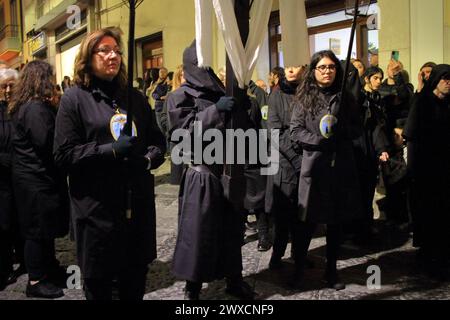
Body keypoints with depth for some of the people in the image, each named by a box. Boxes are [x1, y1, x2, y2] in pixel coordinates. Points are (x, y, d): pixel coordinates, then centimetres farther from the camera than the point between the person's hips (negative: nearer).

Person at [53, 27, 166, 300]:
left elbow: (158, 140, 16)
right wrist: (111, 150, -20)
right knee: (99, 284, 8)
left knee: (136, 280, 14)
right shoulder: (75, 98, -2)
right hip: (97, 206, -4)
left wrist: (150, 158, -7)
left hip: (138, 203, 4)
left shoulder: (136, 98, 12)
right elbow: (64, 155, -9)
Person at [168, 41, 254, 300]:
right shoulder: (181, 96, -4)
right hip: (202, 174, -6)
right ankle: (193, 288, 16)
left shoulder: (219, 92, 14)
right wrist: (214, 110, -22)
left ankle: (234, 279, 28)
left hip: (228, 171, 6)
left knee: (232, 229, 13)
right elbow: (181, 132, -19)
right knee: (200, 232, 1)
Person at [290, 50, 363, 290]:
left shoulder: (345, 98, 9)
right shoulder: (304, 98, 3)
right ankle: (299, 269, 17)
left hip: (341, 166, 3)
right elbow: (295, 131, -3)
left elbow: (357, 129, 9)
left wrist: (340, 130, -12)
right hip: (314, 165, -2)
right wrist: (320, 140, -18)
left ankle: (331, 270, 23)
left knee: (336, 221, 10)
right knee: (308, 222, 0)